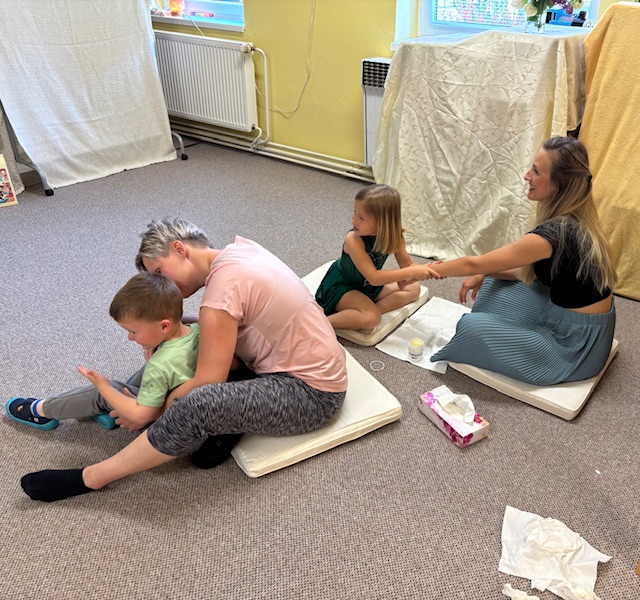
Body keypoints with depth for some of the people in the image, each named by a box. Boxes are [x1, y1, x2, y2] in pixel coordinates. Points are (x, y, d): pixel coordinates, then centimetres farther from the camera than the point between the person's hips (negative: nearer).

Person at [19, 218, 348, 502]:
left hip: (310, 394, -10)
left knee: (196, 406, -30)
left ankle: (91, 478, -10)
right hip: (310, 364, 10)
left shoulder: (223, 283, -23)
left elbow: (208, 381, -23)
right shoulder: (239, 248, 2)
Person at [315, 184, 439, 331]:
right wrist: (412, 272, -39)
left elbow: (407, 265, -6)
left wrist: (424, 270, -30)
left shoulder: (394, 235, -17)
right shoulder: (353, 240, -34)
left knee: (413, 288, 4)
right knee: (371, 318, -30)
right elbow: (373, 277, -37)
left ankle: (370, 310, -13)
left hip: (367, 286, 7)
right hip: (340, 287, -7)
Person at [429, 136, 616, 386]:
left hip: (577, 345, -9)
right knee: (493, 283, 8)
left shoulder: (555, 233, -28)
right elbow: (529, 271, 8)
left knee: (471, 326, -16)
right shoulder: (572, 221, -2)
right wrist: (485, 274, -5)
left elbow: (475, 264, -19)